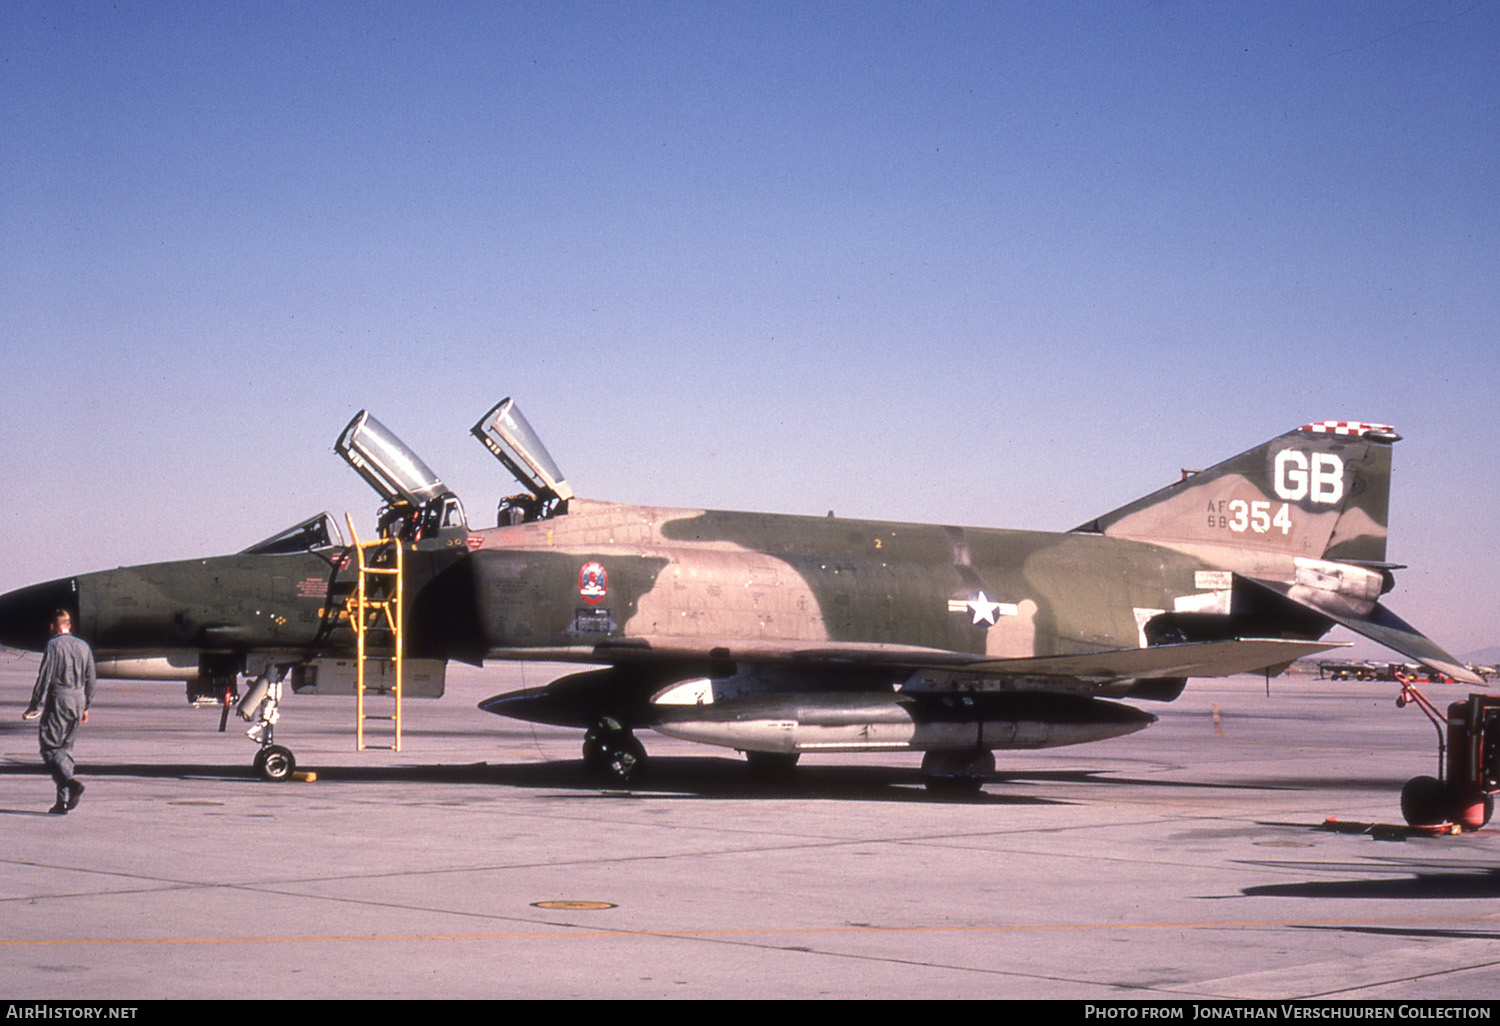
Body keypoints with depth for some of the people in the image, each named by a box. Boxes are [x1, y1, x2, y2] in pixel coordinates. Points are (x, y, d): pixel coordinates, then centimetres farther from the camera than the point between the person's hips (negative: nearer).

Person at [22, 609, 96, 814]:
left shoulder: (54, 645, -7)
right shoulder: (83, 646, 12)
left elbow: (44, 677, -11)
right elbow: (90, 680, 15)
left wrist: (35, 705, -7)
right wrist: (86, 707, 22)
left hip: (58, 699, -6)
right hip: (78, 699, 6)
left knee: (50, 747, -4)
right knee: (65, 748, 11)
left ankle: (71, 782, -27)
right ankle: (63, 801, 8)